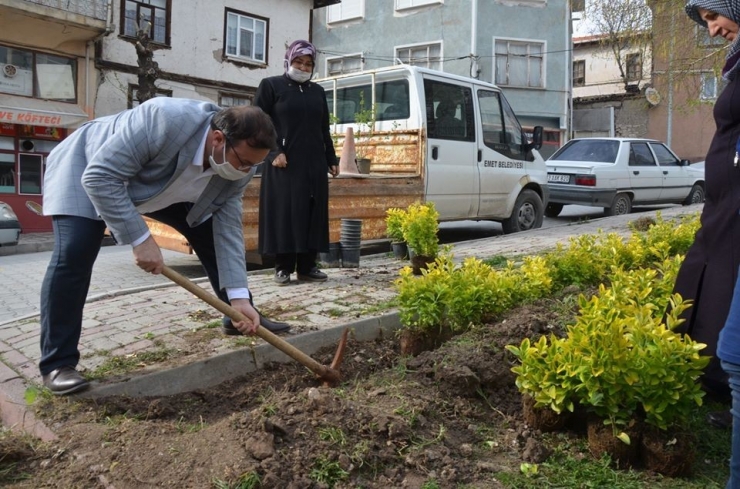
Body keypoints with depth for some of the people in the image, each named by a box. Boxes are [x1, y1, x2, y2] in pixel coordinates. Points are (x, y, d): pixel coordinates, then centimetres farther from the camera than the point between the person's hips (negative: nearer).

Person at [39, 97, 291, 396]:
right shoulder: (164, 119, -43)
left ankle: (237, 318, 16)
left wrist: (239, 297, -24)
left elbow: (228, 230, -18)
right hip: (87, 168, -6)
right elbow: (100, 177, -39)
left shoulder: (237, 168, -21)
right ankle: (57, 364, -10)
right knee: (73, 253, -22)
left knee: (210, 232, 1)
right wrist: (140, 239, -41)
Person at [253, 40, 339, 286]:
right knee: (284, 213, -4)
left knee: (313, 213, 3)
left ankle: (307, 266, 9)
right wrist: (274, 152, -14)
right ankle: (283, 267, 3)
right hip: (283, 163, -5)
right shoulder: (270, 85, 4)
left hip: (314, 164, 5)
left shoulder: (317, 91, 18)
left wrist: (331, 160, 16)